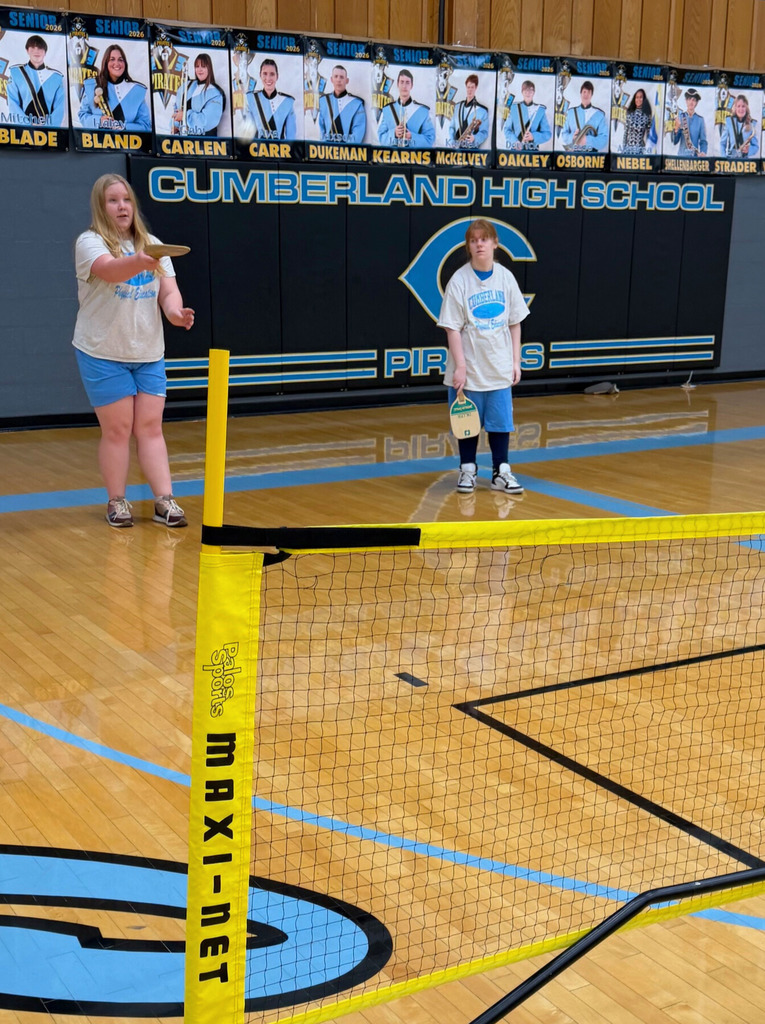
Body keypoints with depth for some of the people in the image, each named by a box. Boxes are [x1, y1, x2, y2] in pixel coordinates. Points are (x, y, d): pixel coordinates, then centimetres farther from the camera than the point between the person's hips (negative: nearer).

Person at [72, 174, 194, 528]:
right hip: (104, 354, -4)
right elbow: (110, 271, -30)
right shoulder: (90, 242, -8)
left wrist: (175, 312, -21)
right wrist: (140, 262, -51)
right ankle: (117, 502, 13)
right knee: (117, 429, 0)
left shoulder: (152, 245, 9)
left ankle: (164, 500, 4)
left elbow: (168, 290, 1)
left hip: (148, 353, 4)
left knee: (150, 427, 3)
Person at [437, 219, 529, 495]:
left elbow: (514, 323, 7)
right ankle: (467, 470, 22)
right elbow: (452, 327, -9)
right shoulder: (459, 280, -8)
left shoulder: (505, 277, 1)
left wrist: (516, 361, 4)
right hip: (469, 368, -2)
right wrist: (460, 366, -14)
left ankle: (501, 472, 17)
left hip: (500, 368, 2)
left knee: (500, 421, 7)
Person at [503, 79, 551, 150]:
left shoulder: (540, 110, 5)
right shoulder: (514, 108, 8)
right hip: (515, 150, 1)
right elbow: (507, 129, 9)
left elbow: (548, 134, 4)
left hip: (532, 150, -1)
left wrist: (534, 137, -15)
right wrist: (515, 142, -10)